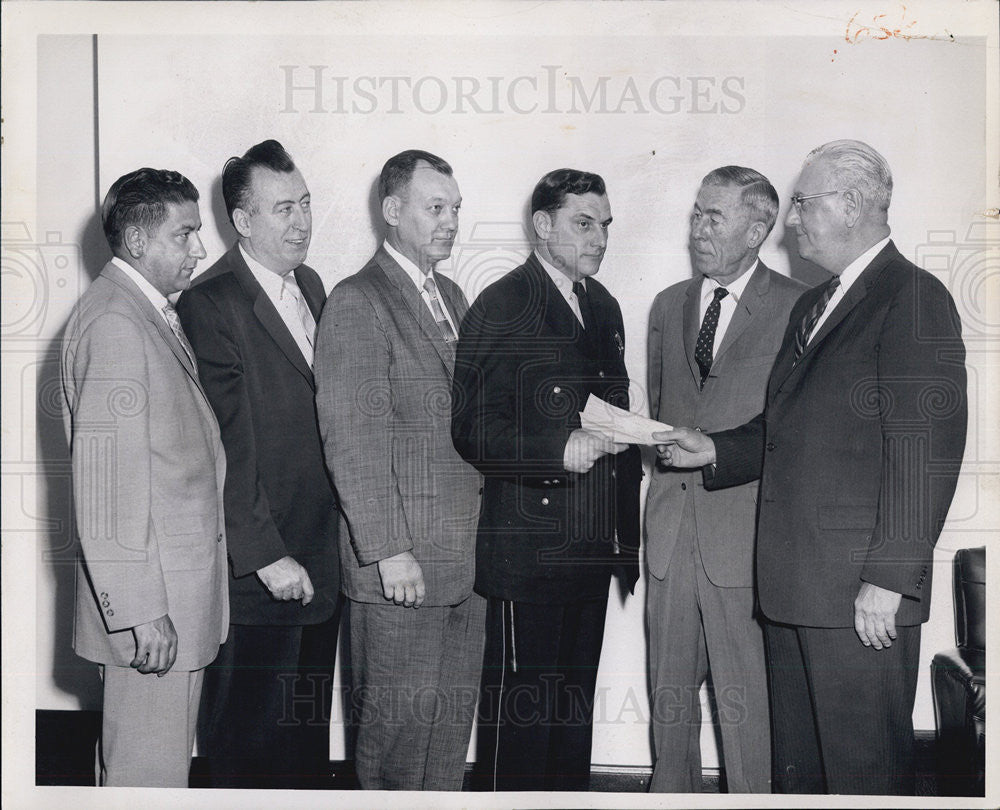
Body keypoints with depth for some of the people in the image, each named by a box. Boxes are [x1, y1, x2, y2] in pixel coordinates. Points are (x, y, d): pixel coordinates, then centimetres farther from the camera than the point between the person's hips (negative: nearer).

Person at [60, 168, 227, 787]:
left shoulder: (152, 314, 15)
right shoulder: (115, 322, -17)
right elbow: (107, 479, -22)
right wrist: (138, 611, -22)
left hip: (179, 586, 10)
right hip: (153, 601, -10)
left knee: (130, 759, 20)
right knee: (150, 773, 0)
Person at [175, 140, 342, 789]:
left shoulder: (311, 286, 11)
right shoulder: (210, 304, -15)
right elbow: (224, 447, -18)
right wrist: (266, 554, -19)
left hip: (319, 562, 8)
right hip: (255, 576, -8)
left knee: (310, 733, 20)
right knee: (246, 742, 8)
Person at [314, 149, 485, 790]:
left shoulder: (453, 298, 16)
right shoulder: (356, 303, -10)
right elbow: (353, 440, -15)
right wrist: (388, 550, -18)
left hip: (465, 557, 8)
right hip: (401, 560, -8)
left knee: (455, 709, 15)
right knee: (399, 715, 2)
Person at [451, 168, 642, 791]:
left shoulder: (605, 307, 16)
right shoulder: (502, 308, -8)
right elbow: (474, 429, -15)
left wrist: (628, 533, 16)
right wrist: (561, 452, -27)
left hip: (594, 546, 7)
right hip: (529, 547, -7)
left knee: (577, 700, 15)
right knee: (520, 705, 1)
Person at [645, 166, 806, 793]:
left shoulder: (797, 307, -4)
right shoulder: (669, 305, 14)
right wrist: (667, 455, 9)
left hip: (744, 527, -5)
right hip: (671, 524, 5)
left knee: (744, 700, 0)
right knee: (670, 693, 14)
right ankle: (672, 791, 28)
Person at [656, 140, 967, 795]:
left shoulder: (914, 299, -10)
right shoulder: (811, 306, 19)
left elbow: (927, 451, -17)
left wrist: (889, 577, -20)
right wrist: (717, 451, 8)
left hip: (861, 592, -9)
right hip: (792, 584, 9)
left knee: (864, 767, 1)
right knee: (796, 765, 17)